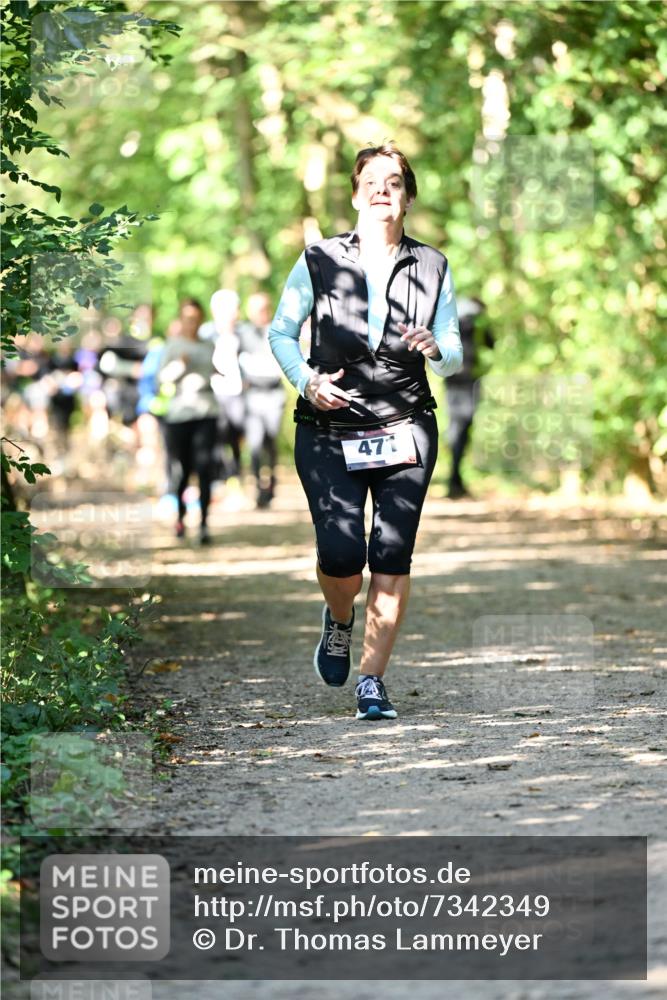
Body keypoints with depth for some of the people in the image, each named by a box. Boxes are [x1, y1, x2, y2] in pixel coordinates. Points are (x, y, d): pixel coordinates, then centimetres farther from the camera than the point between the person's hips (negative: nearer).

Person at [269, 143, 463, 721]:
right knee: (341, 553, -14)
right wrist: (306, 380, -9)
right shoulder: (320, 262, 0)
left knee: (392, 555, -7)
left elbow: (455, 356, 8)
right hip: (329, 433, -1)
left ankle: (373, 680, 6)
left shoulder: (432, 269, 5)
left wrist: (434, 349, -16)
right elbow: (281, 332, 8)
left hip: (406, 429, 1)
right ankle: (339, 620, 22)